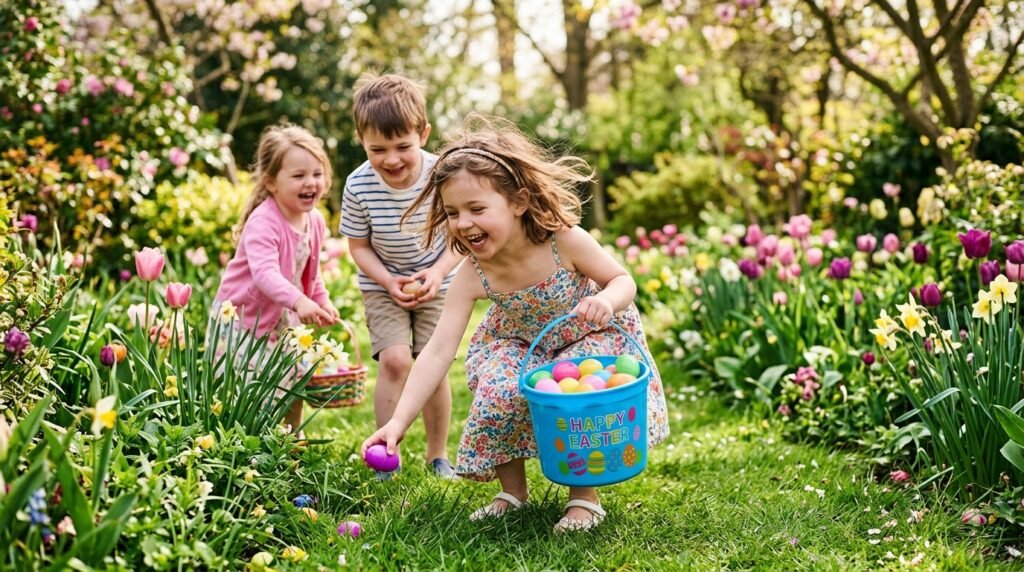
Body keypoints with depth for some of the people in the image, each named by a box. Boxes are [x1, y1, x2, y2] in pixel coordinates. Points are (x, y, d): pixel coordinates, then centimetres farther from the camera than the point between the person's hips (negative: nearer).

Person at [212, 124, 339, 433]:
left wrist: (322, 301, 7)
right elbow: (265, 272, -42)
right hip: (241, 316, -8)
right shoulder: (263, 222, -27)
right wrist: (299, 302, -54)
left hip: (281, 319, 8)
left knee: (296, 382, 13)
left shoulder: (315, 221, -1)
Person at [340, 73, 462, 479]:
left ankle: (438, 455, 17)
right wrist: (388, 281, -21)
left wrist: (438, 271, -24)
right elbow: (359, 246, -7)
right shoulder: (358, 185, -20)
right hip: (383, 285, 0)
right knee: (394, 360, -15)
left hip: (435, 283, 0)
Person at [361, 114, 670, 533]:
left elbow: (624, 280, -16)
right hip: (521, 344, 2)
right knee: (498, 389, -25)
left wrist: (607, 300, -42)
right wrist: (398, 422, -38)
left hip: (593, 336, -2)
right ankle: (513, 491, 2)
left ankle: (585, 496, -3)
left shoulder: (565, 242, -32)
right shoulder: (472, 277, -27)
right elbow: (437, 353, -30)